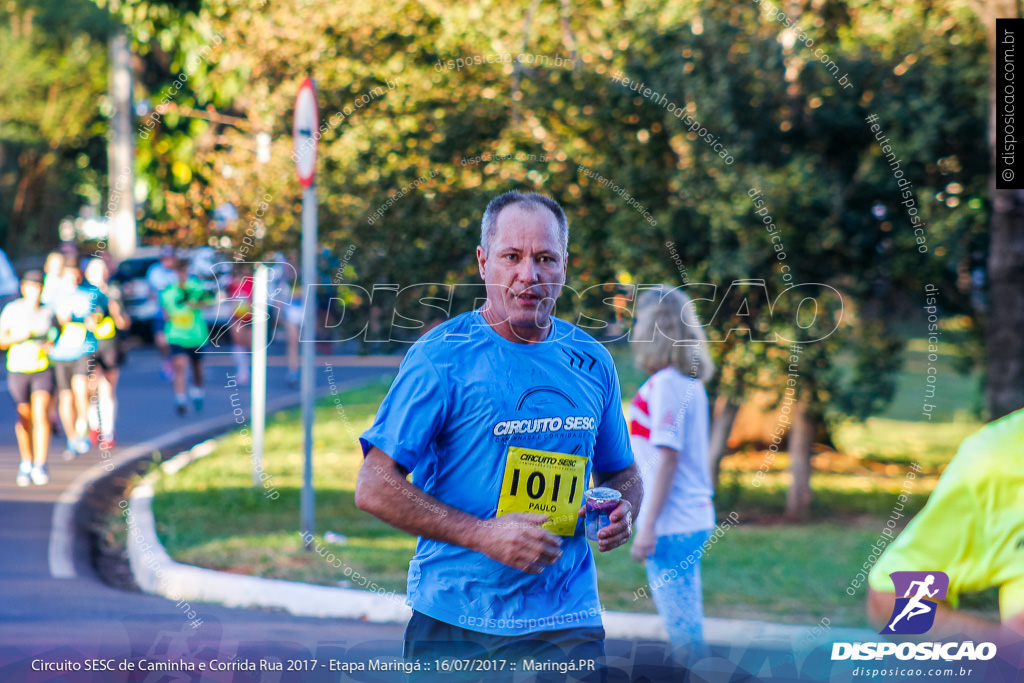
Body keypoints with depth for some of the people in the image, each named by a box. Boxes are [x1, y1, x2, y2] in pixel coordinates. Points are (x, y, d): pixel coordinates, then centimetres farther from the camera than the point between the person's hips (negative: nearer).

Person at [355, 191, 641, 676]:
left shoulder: (590, 361, 9)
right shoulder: (441, 357, -5)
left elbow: (620, 472, 23)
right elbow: (374, 489, -9)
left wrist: (622, 511, -1)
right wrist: (484, 535, -17)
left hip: (565, 623, 3)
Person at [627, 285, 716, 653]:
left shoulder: (666, 384, -13)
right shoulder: (689, 381, 13)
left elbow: (667, 457, -18)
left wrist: (647, 526, -17)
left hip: (671, 523, -9)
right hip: (693, 517, 9)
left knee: (682, 628, -8)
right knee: (684, 625, 13)